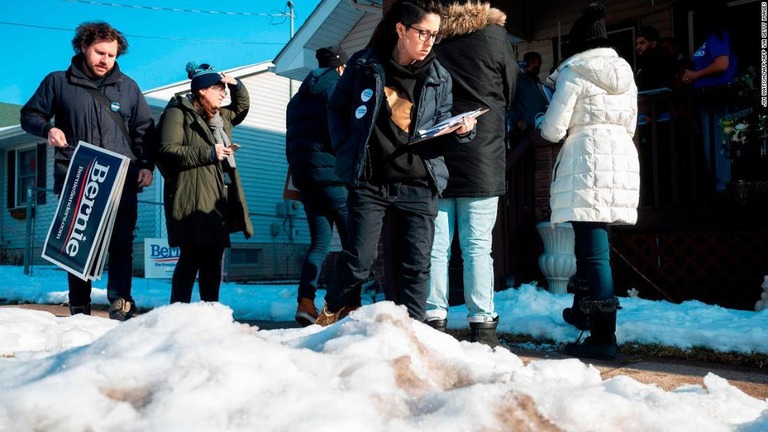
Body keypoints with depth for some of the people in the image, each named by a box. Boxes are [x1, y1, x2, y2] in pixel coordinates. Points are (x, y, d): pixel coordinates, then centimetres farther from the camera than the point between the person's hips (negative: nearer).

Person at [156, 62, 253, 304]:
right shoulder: (178, 113, -4)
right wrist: (208, 153, -16)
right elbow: (167, 150, -15)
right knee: (192, 256, -11)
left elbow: (242, 107, 40)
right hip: (193, 199, -8)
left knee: (214, 257, 9)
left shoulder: (221, 116, 21)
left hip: (219, 198, 8)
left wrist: (236, 85, 19)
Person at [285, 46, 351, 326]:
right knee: (352, 240, -2)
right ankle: (351, 305, -6)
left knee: (319, 241, 10)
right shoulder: (336, 87, -1)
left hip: (303, 176, 7)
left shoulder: (297, 98, 21)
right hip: (333, 173, -7)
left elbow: (290, 142, 20)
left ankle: (305, 302, -1)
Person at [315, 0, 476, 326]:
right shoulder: (365, 65, 0)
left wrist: (461, 131, -11)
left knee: (417, 264, 3)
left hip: (419, 186, 2)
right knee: (358, 261, -1)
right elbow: (336, 108, 10)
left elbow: (441, 130, 10)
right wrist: (345, 148, 0)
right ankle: (330, 312, 27)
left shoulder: (438, 77, 5)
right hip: (369, 183, -2)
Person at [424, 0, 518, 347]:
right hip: (482, 159, -1)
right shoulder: (493, 36, 0)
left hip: (434, 159, 2)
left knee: (436, 246, 5)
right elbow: (510, 94, 10)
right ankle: (482, 325, 2)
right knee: (477, 245, 0)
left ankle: (435, 320, 6)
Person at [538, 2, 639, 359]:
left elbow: (552, 130, -5)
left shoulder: (574, 73, -3)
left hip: (587, 163, -7)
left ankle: (603, 337, -9)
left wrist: (542, 122, 17)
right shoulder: (626, 73, 16)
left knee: (594, 250, -8)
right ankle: (583, 310, 32)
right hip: (624, 159, 7)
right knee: (590, 245, 19)